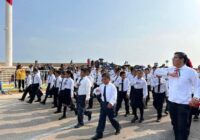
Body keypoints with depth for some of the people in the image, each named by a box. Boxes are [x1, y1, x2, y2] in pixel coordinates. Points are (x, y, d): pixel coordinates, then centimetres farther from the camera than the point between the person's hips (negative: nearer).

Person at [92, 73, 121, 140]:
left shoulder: (112, 86, -14)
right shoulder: (102, 86, 6)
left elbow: (114, 96, -20)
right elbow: (98, 91, 15)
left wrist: (111, 103, -34)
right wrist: (96, 90, -9)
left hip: (110, 104, -6)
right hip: (103, 103, 6)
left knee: (111, 118, 7)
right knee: (101, 118, 5)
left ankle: (118, 128, 37)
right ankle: (99, 133, 12)